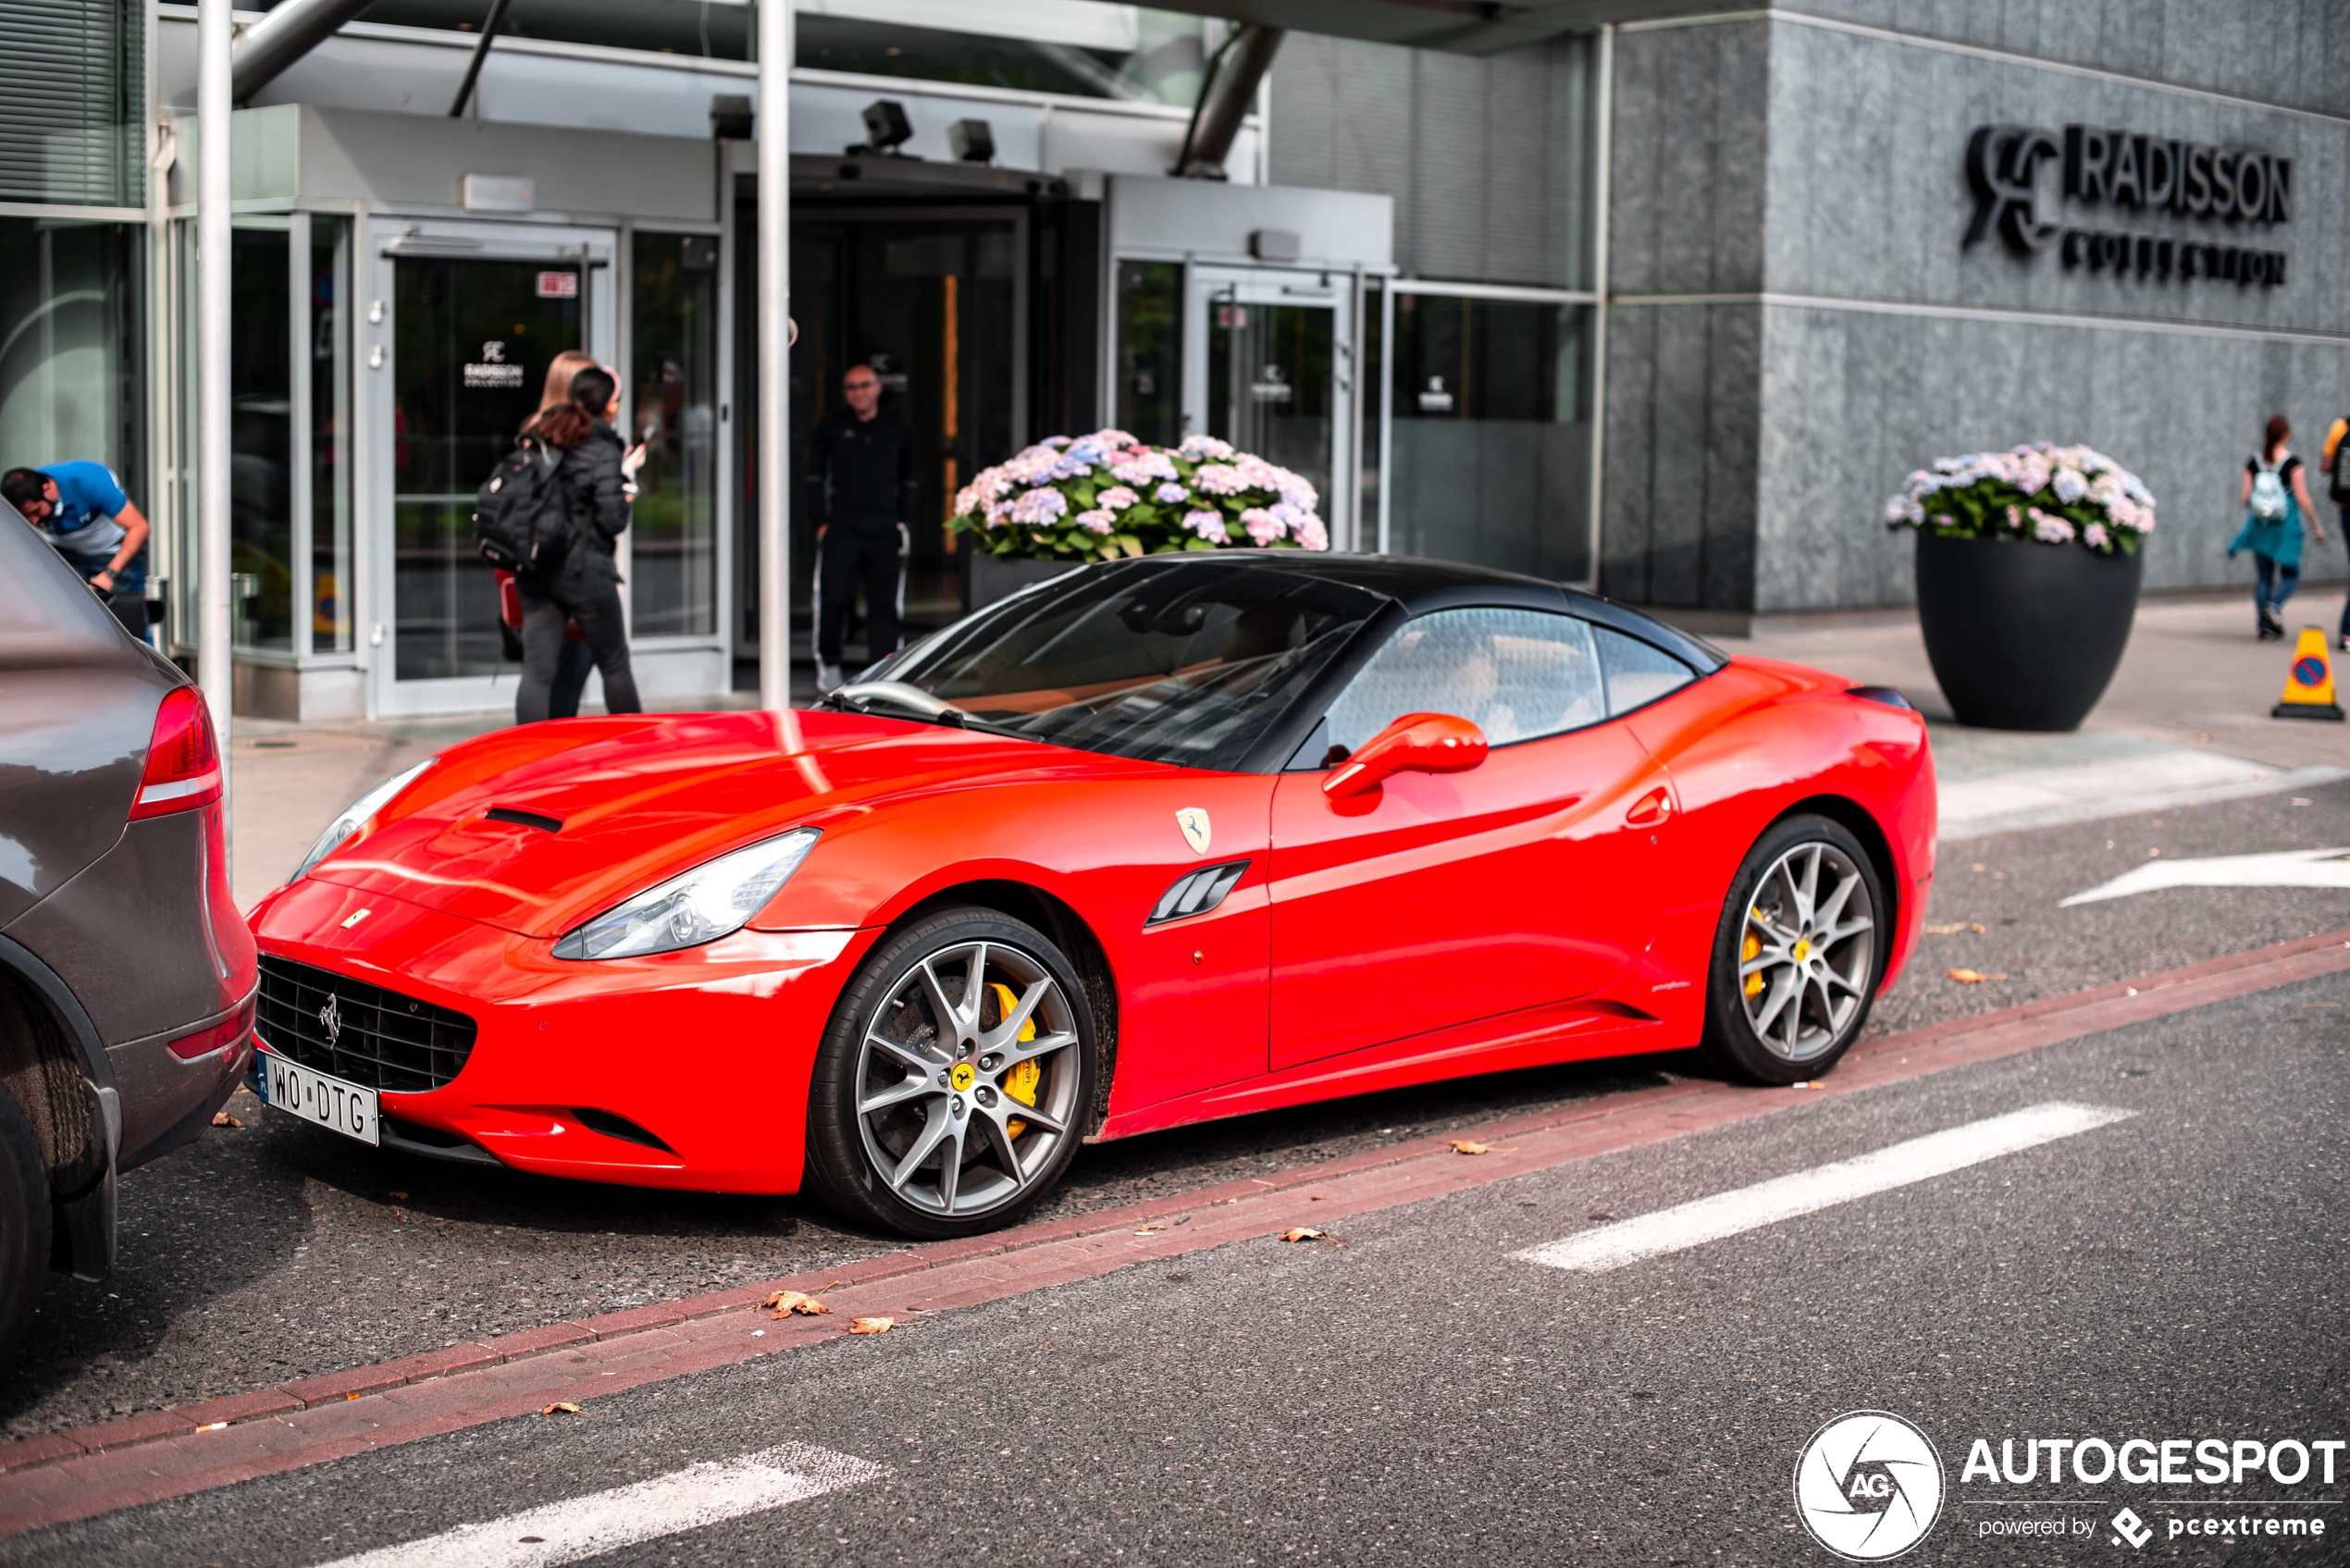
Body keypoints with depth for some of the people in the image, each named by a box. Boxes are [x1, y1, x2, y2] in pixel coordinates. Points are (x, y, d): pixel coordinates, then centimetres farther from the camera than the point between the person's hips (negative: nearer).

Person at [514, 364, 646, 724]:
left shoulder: (541, 438, 9)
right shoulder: (604, 452, -10)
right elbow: (612, 522, -14)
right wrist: (626, 482, 3)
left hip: (534, 570, 5)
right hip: (584, 569, -5)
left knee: (537, 671, 1)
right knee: (614, 664, 11)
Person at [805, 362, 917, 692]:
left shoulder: (897, 430, 12)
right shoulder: (830, 428, 7)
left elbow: (907, 479, 19)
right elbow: (816, 476, 9)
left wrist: (902, 519, 9)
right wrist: (822, 520, 1)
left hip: (885, 529, 2)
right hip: (841, 528, -2)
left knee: (886, 603, -1)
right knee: (832, 597, -6)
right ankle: (828, 663, 9)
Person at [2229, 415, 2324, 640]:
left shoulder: (2253, 462, 0)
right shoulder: (2292, 462, -9)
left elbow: (2244, 498, -1)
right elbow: (2302, 499, -10)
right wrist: (2317, 525, -1)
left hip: (2259, 526, 3)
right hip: (2286, 528, -3)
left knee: (2265, 577, 12)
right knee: (2290, 575, 10)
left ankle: (2265, 624, 5)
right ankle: (2274, 606, -17)